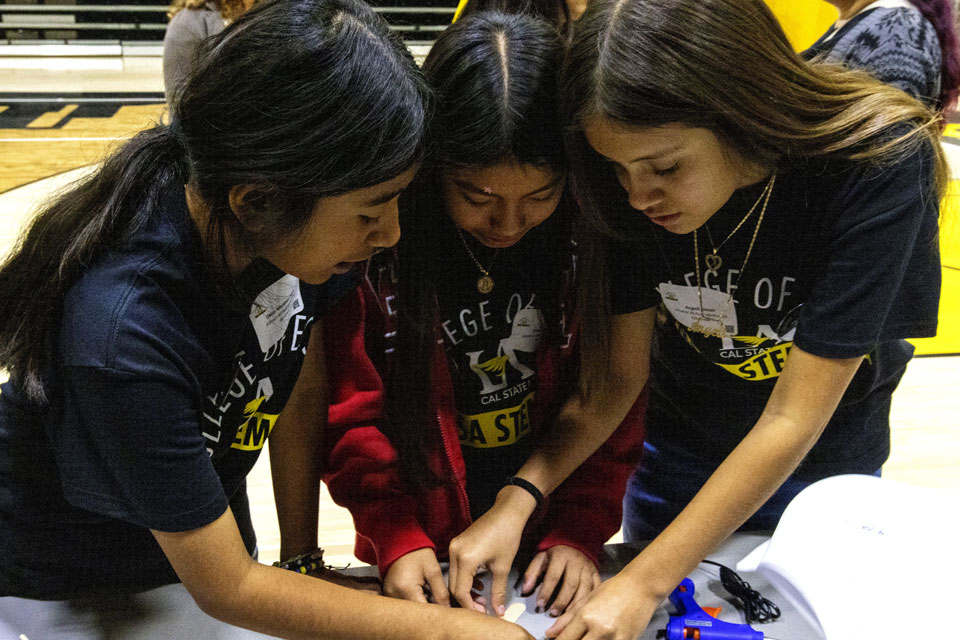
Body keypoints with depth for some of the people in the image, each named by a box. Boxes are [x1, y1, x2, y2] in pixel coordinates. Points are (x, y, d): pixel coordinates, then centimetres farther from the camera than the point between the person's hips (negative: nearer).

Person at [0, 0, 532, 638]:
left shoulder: (298, 228, -20)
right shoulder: (123, 333, -37)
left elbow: (301, 396, -5)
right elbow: (225, 589, -27)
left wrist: (302, 559, -3)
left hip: (211, 528, 5)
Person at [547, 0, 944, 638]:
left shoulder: (880, 169, -33)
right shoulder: (638, 181, -23)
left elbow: (792, 420, -32)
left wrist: (645, 583, -34)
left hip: (823, 460, -2)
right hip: (677, 450, 3)